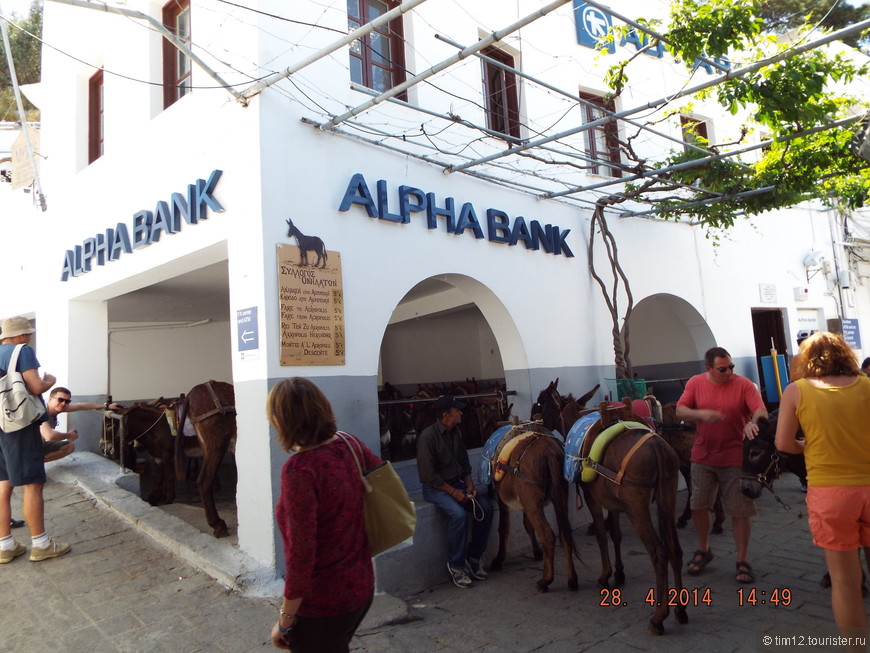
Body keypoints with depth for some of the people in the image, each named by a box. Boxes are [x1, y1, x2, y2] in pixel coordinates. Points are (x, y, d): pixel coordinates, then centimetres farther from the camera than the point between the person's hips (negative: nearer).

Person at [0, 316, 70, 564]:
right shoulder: (23, 351, -10)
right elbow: (37, 387, -19)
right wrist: (50, 380, 1)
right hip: (20, 425, -8)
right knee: (32, 484, -2)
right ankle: (40, 544, 5)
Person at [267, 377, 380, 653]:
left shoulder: (299, 468, -26)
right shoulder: (350, 444, -6)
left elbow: (301, 553, -25)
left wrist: (284, 621, -13)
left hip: (323, 601, -7)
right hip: (361, 585, 7)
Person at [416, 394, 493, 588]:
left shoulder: (455, 433, 4)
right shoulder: (428, 436, -19)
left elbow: (464, 463, 14)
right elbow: (428, 474, -20)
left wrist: (469, 484, -3)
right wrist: (453, 492, -20)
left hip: (457, 483, 7)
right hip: (435, 487, -7)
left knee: (485, 507, -11)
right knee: (459, 514, -30)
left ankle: (473, 557, 3)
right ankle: (455, 565, -10)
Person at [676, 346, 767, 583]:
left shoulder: (744, 384, -9)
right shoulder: (695, 383, -2)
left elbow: (761, 411, -16)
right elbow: (680, 411, -4)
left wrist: (753, 422, -38)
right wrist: (701, 414, -23)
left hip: (735, 458, -2)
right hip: (703, 457, 3)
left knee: (740, 510, 4)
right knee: (698, 506, 11)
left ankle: (742, 560, 21)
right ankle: (703, 550, 33)